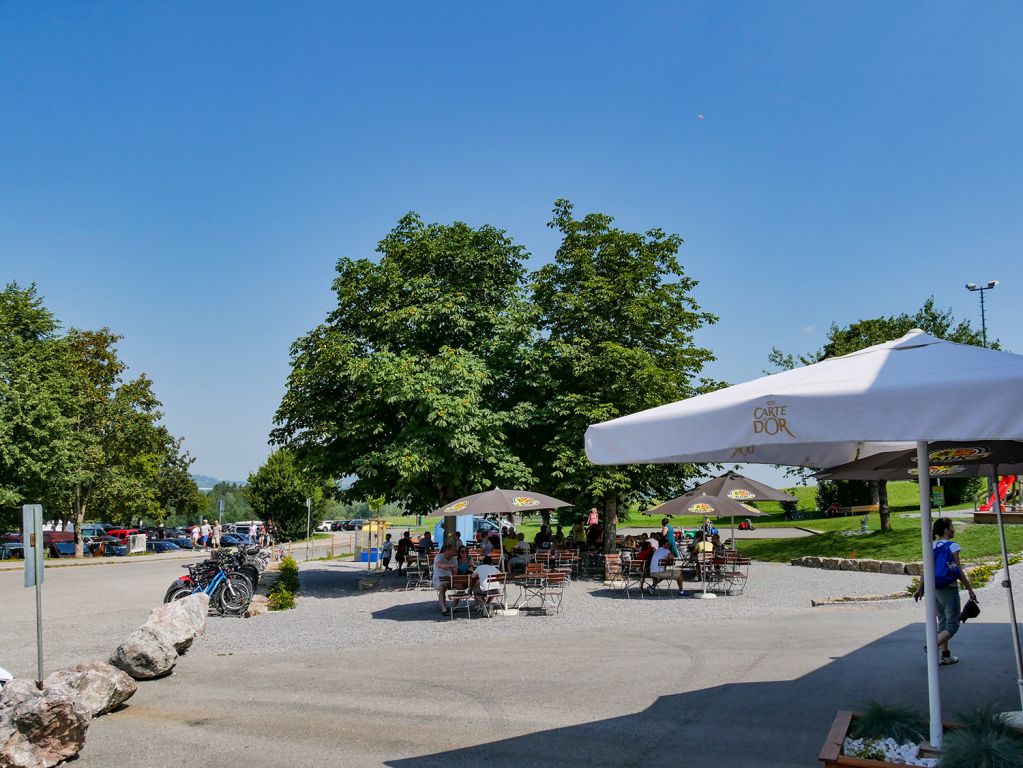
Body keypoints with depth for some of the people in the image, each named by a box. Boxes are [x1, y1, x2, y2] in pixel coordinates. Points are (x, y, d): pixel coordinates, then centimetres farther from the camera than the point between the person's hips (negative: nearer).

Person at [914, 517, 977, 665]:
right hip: (949, 589, -7)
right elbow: (959, 571, -12)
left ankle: (945, 655, 19)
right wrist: (970, 589, -6)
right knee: (952, 624, 0)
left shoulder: (931, 547, 6)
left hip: (935, 589, 7)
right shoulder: (952, 546, -11)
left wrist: (920, 589, 15)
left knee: (943, 622, 16)